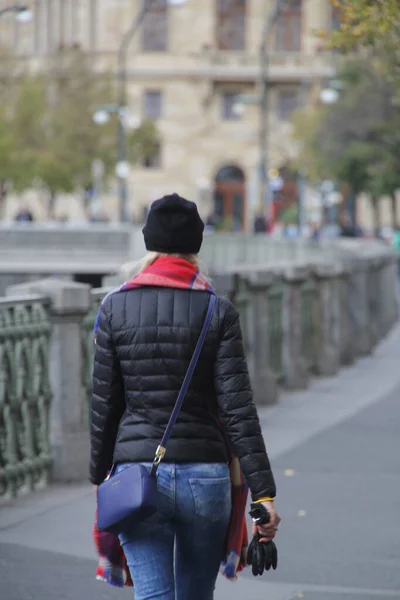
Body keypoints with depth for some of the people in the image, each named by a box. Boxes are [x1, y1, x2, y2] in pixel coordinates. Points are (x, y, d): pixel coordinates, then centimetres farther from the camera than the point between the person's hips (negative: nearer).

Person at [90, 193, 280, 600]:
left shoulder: (116, 308, 0)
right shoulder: (218, 312, -3)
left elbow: (103, 406, 4)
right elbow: (238, 409, -8)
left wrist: (99, 475, 17)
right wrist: (263, 493, -6)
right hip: (206, 475, 1)